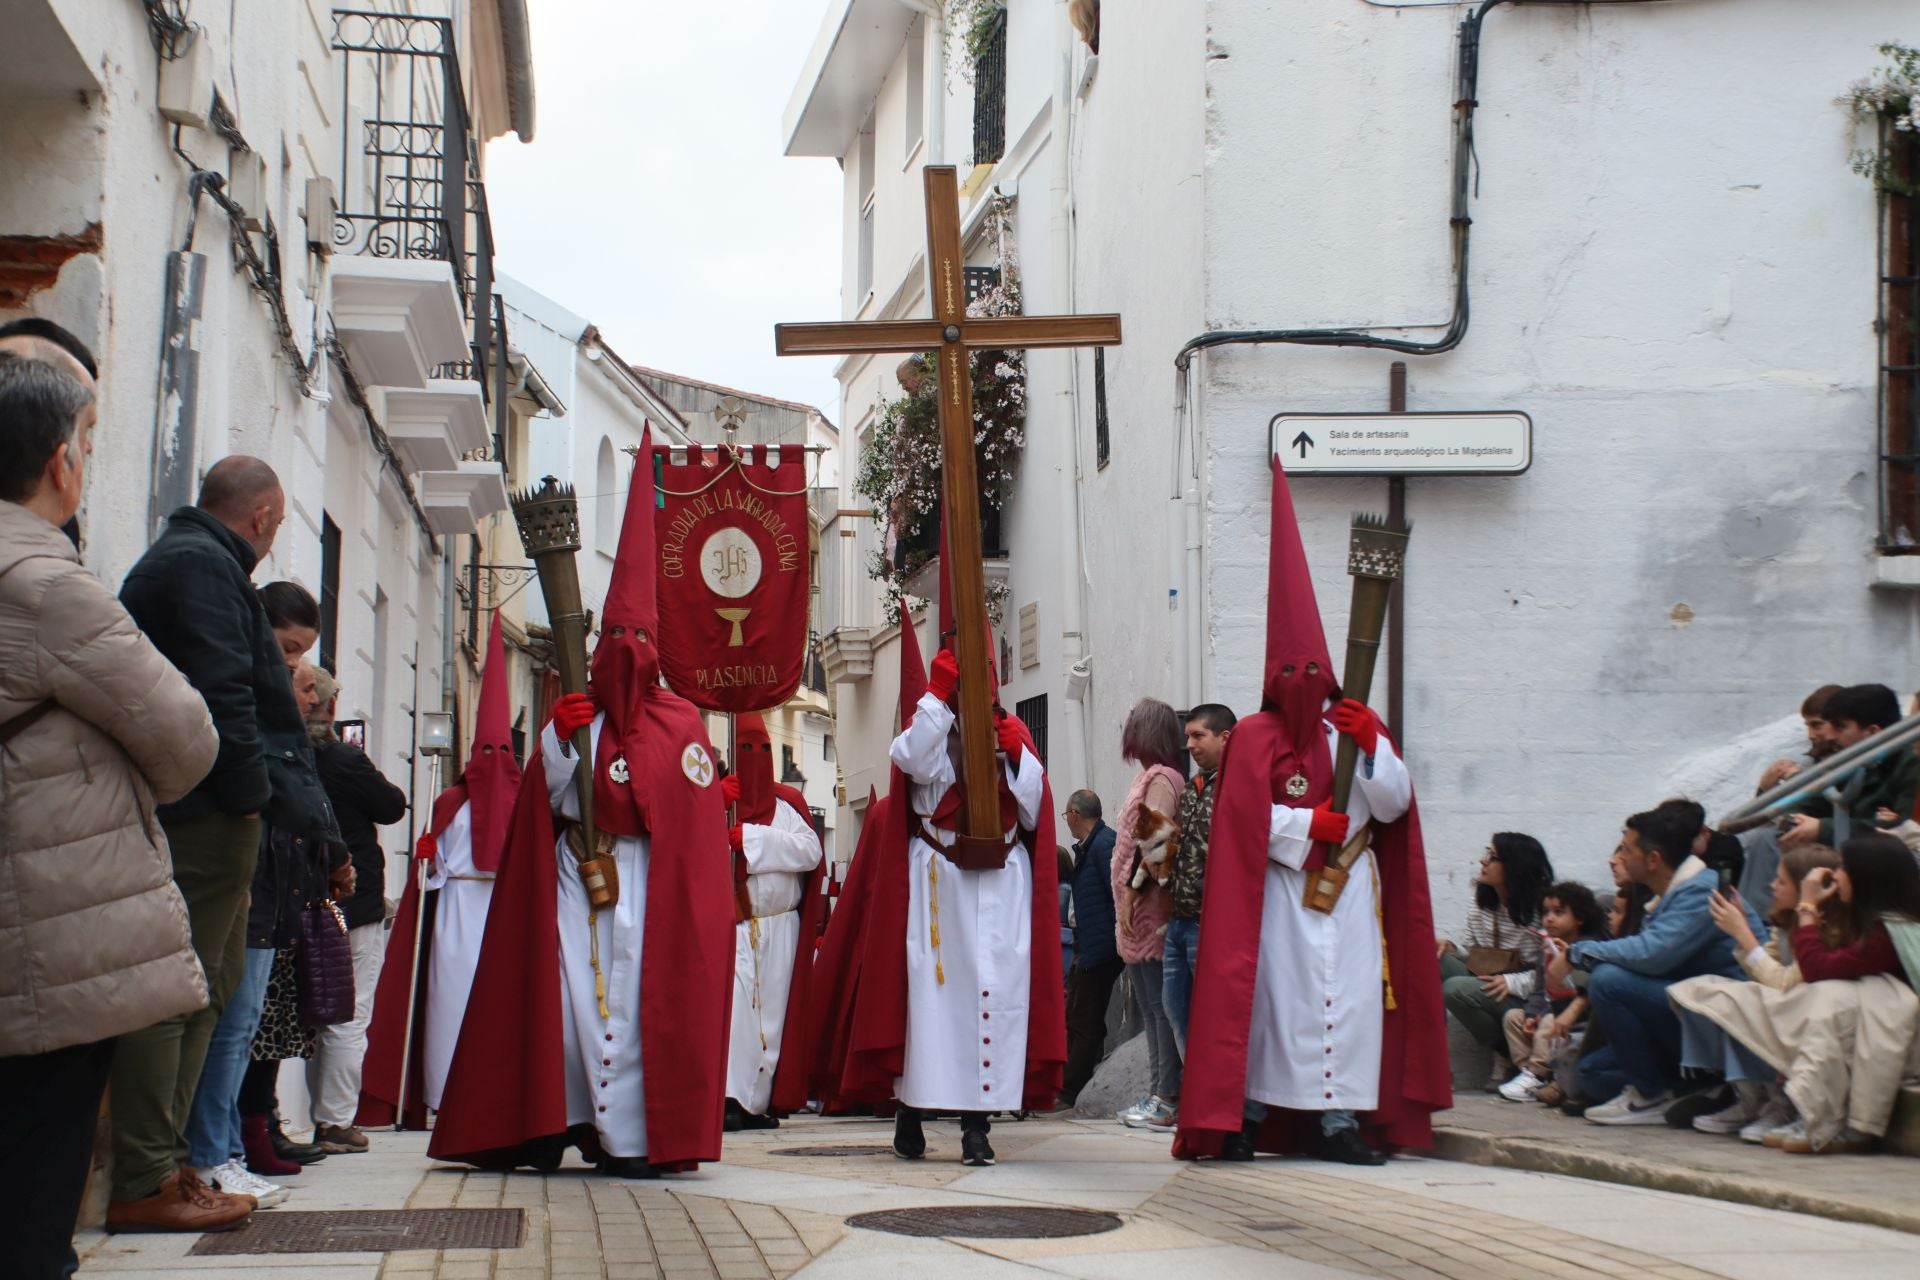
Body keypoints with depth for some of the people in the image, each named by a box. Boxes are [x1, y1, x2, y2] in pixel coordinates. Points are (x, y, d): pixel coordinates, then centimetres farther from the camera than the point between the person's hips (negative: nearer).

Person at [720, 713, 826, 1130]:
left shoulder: (788, 802, 11)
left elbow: (810, 850, -7)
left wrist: (750, 837, -13)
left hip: (780, 927, 3)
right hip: (731, 926, -3)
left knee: (773, 1010, 2)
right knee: (732, 1002, -19)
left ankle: (760, 1102, 8)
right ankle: (728, 1097, -26)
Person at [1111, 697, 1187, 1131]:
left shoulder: (1160, 778, -10)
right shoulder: (1150, 776, 18)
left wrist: (1133, 889, -17)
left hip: (1149, 908, -10)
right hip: (1140, 911, 10)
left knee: (1158, 1004, -9)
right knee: (1151, 1006, 10)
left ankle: (1168, 1099, -9)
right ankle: (1160, 1094, 13)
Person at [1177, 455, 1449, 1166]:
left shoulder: (1355, 729, 12)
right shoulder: (1255, 737, 2)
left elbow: (1395, 804, 4)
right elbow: (1247, 816, -9)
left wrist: (1372, 747, -9)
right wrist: (1313, 825, -12)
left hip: (1349, 888, 3)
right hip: (1279, 889, -3)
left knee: (1350, 996, -3)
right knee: (1271, 993, -6)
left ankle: (1337, 1118, -3)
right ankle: (1250, 1116, -2)